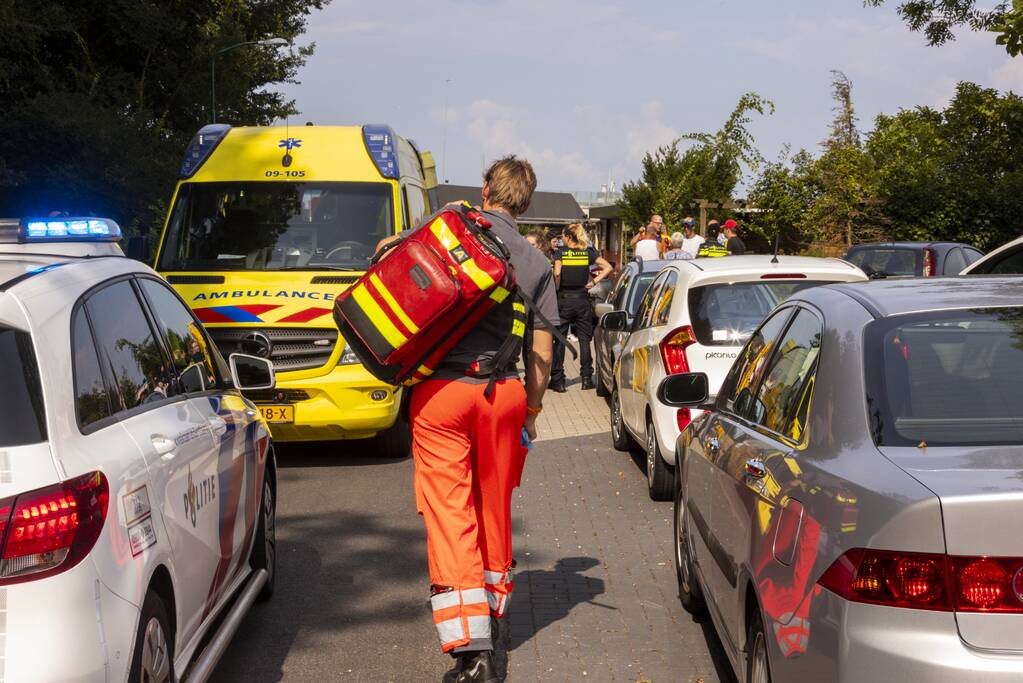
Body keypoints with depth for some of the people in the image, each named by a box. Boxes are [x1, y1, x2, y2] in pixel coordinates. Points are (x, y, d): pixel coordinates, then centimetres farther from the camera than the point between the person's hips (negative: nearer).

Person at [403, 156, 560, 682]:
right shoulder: (537, 264, 9)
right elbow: (541, 352, 10)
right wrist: (532, 409, 20)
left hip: (443, 387, -3)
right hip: (504, 391, 3)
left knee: (449, 512, -3)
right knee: (494, 507, 19)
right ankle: (492, 613, 36)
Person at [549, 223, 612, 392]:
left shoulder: (560, 252, -6)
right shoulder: (588, 252, 2)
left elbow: (557, 273, -20)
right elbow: (608, 267, -2)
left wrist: (557, 289, -6)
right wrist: (594, 282, 0)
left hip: (564, 299, -2)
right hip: (582, 299, 2)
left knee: (559, 340, 4)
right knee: (584, 339, 8)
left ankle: (557, 380, 4)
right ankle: (586, 378, 7)